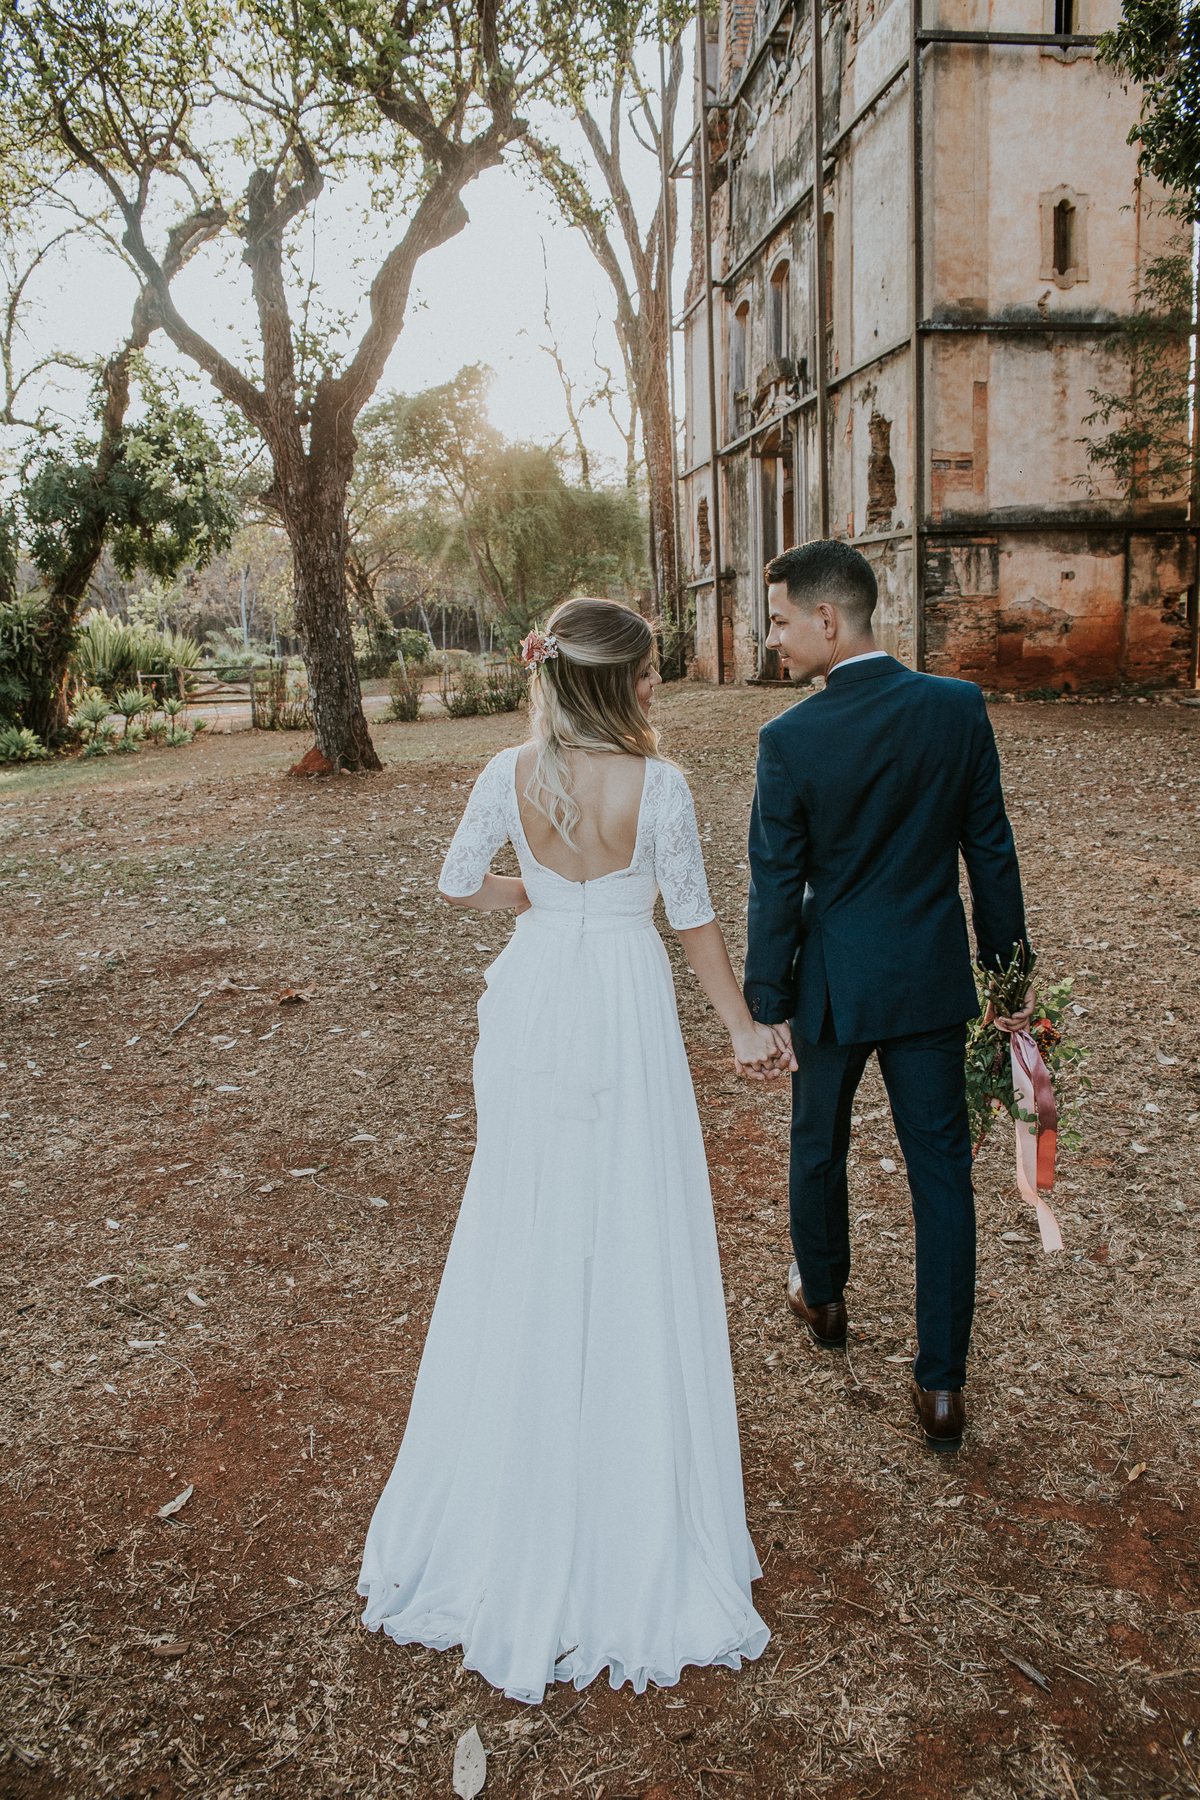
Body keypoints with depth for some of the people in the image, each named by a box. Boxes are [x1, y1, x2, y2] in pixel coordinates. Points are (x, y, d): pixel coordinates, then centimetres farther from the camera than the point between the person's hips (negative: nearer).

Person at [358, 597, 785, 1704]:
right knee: (632, 1239, 9)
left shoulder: (510, 776, -5)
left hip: (535, 1008, 4)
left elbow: (460, 884, 5)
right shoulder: (658, 785, -14)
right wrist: (744, 1028, 5)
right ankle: (635, 1515, 24)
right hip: (627, 1011, -3)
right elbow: (694, 921, -7)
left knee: (526, 1232, 17)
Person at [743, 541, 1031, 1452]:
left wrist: (767, 1008, -2)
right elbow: (991, 850, -1)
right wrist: (1009, 962, 10)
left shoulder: (790, 740, -16)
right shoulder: (959, 707, -7)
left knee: (819, 1147, 22)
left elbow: (777, 889, -11)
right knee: (942, 1171, 9)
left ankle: (823, 1297, 46)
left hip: (835, 983, -2)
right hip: (934, 979, 2)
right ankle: (942, 1384, 16)